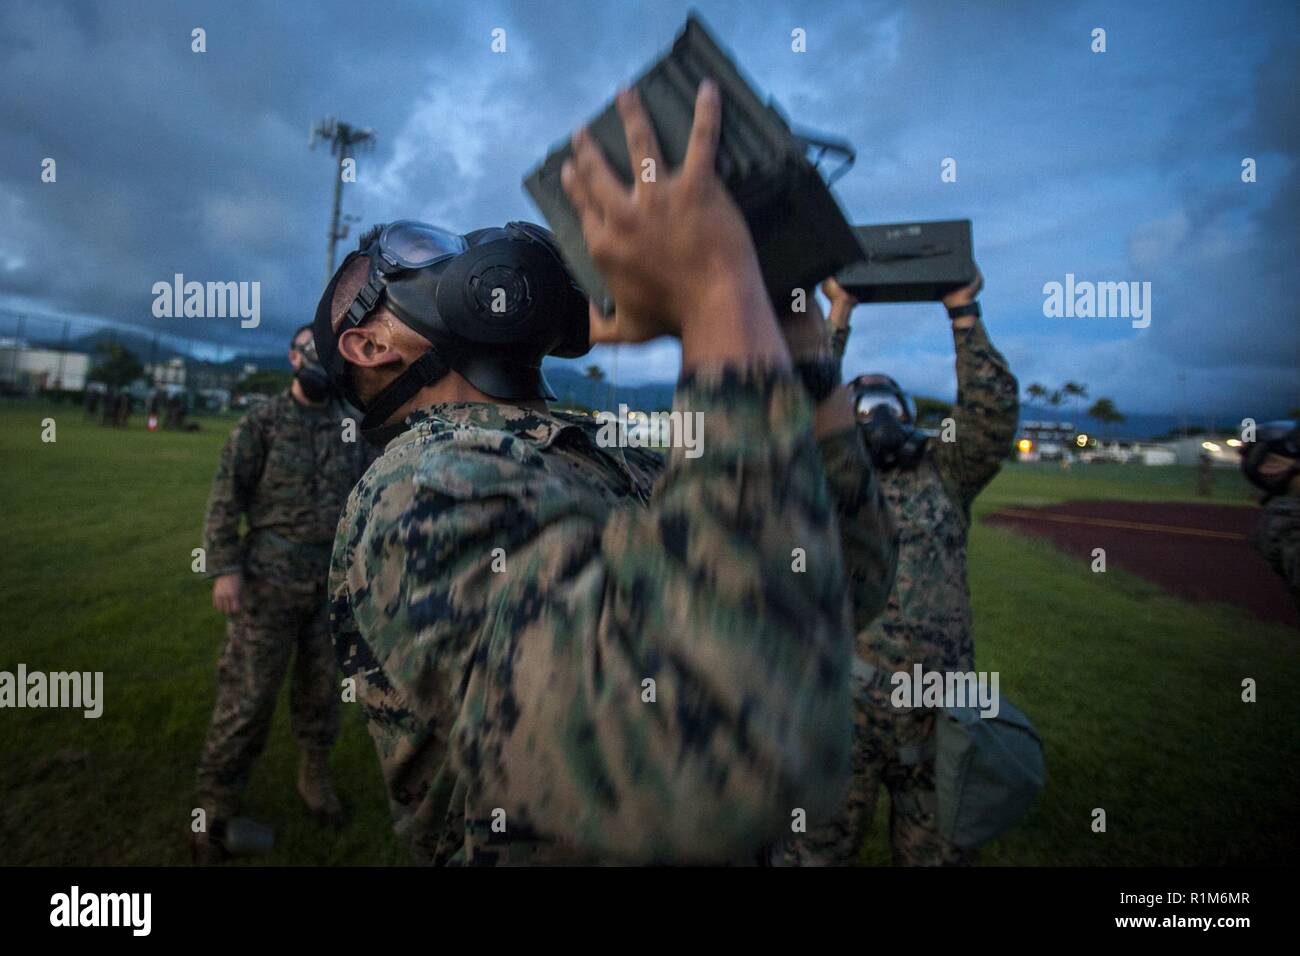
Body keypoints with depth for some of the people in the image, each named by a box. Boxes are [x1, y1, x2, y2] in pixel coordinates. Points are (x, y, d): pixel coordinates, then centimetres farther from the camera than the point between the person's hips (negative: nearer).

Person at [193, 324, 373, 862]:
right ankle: (216, 803, 18)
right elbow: (226, 498, -5)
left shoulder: (352, 425, 7)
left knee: (321, 684, 15)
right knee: (248, 691, 2)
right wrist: (224, 568, -13)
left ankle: (314, 776, 33)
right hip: (271, 575, -3)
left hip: (334, 576, 4)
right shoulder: (262, 423, -3)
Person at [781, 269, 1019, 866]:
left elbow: (994, 412, 1)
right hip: (840, 704, -2)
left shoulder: (945, 475, 13)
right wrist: (839, 316, 1)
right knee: (815, 850, 9)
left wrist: (963, 313, 2)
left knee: (935, 852, 17)